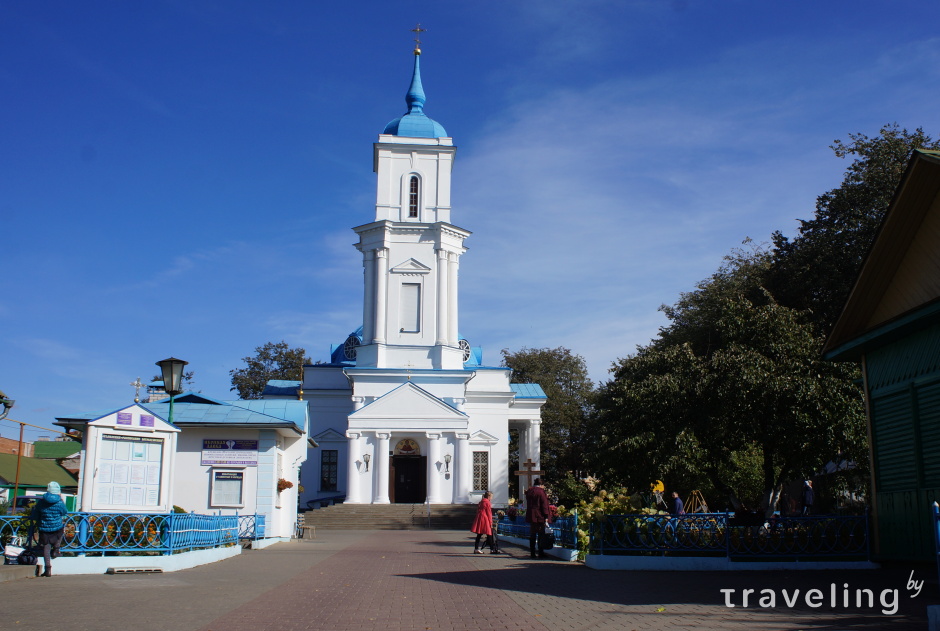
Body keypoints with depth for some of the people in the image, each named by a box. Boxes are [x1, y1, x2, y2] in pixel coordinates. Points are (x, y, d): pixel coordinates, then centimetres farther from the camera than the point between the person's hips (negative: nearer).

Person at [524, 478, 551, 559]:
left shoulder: (529, 491, 8)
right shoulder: (541, 491, -9)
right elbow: (544, 505, -11)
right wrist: (546, 516, -9)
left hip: (530, 516, 5)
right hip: (539, 517, -5)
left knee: (532, 536, 10)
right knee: (541, 536, 1)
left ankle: (532, 553, 10)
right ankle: (541, 553, 0)